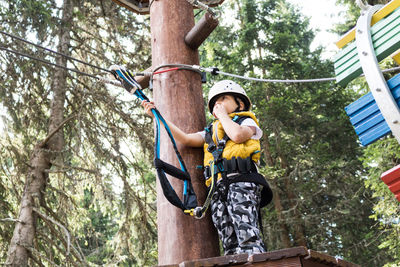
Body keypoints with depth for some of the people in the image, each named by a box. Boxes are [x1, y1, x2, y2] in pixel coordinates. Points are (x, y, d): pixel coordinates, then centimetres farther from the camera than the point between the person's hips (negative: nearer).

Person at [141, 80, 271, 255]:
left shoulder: (247, 121, 20)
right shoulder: (210, 131, 33)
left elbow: (238, 135, -4)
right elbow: (185, 139, 20)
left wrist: (222, 114, 13)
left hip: (241, 182, -4)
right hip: (218, 188, 5)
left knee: (247, 235, -24)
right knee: (230, 246, -9)